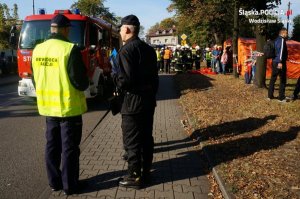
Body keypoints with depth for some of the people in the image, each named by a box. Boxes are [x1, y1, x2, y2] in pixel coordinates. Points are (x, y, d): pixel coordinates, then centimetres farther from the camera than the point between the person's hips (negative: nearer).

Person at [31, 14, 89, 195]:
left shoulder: (38, 49, 4)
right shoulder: (70, 49, -17)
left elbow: (36, 79, 13)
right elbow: (81, 82, -17)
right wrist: (85, 84, 4)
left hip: (47, 105, 6)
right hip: (69, 106, -6)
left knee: (52, 145, 16)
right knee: (69, 148, 5)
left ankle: (54, 182, 27)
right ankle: (70, 185, 15)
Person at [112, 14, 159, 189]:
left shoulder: (126, 50, -16)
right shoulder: (148, 48, 10)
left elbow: (125, 80, -24)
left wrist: (114, 74, -4)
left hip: (133, 101, -8)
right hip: (149, 99, 9)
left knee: (132, 141, 3)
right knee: (146, 137, 16)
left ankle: (135, 177, 12)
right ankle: (146, 171, 28)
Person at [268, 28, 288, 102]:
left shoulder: (276, 40, 16)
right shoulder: (282, 40, -10)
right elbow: (281, 50, -21)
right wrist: (280, 62, -28)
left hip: (274, 62, 8)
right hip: (280, 63, -8)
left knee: (273, 79, 12)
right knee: (283, 80, -1)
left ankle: (270, 96, 16)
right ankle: (281, 98, 1)